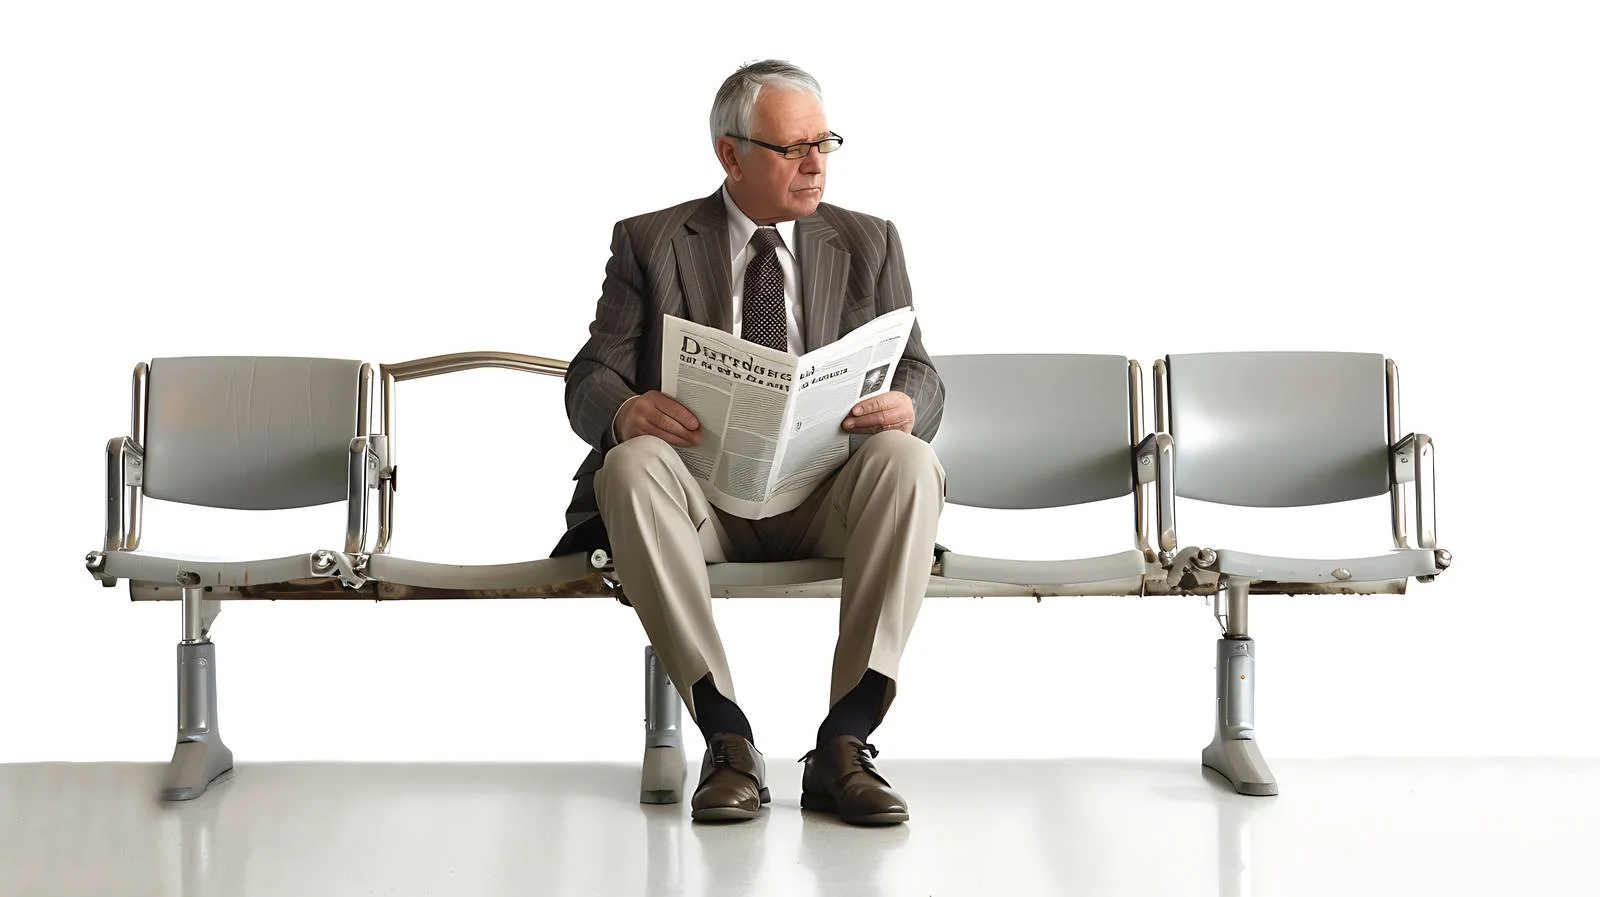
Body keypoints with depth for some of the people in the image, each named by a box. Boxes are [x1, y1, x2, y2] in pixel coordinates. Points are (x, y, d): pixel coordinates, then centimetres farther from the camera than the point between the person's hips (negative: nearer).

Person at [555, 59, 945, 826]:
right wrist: (625, 411, -24)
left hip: (825, 498, 1)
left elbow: (920, 376, 7)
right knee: (631, 464, -34)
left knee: (909, 461, -31)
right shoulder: (648, 244, 9)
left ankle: (843, 747, -31)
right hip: (702, 491, -1)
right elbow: (590, 377, 2)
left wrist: (905, 407, -20)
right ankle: (728, 742, -31)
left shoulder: (868, 244, 14)